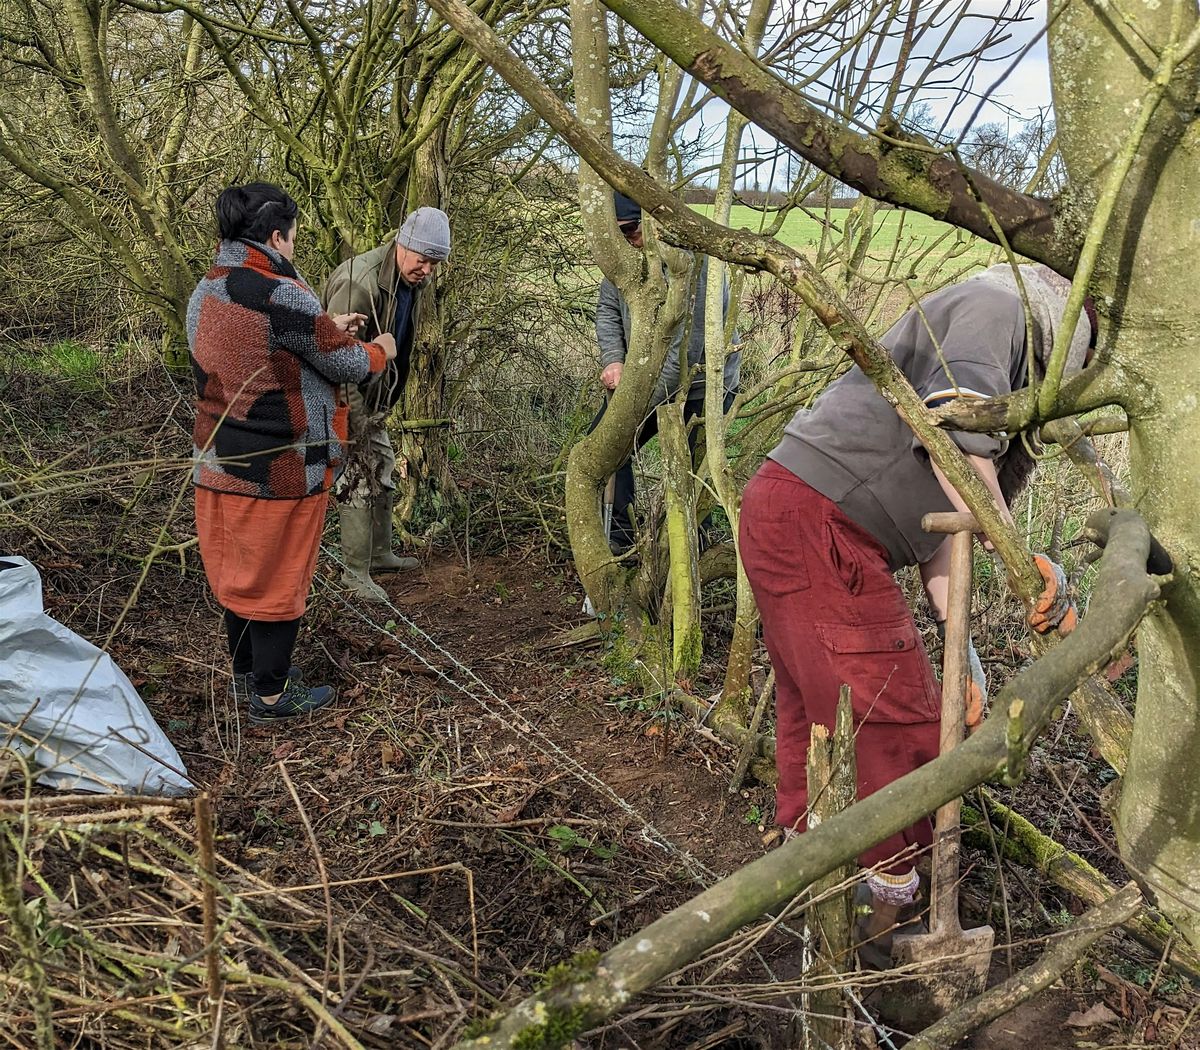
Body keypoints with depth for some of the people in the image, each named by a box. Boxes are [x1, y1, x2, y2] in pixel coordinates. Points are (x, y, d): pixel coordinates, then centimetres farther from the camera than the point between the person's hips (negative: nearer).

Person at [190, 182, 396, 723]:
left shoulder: (205, 293, 6)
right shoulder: (281, 296, -21)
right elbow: (346, 364, -11)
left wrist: (326, 328, 23)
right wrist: (380, 349, 10)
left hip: (219, 464, 8)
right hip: (279, 470, -8)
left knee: (237, 571, 20)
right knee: (277, 577, 6)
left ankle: (246, 672, 36)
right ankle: (271, 694, 18)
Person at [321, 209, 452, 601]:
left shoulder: (410, 281, 1)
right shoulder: (359, 281, -29)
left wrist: (383, 404, 17)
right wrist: (357, 418, -26)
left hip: (370, 396, 9)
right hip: (341, 395, -9)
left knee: (382, 471, 18)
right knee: (357, 480, -7)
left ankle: (380, 554, 34)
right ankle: (355, 573, 4)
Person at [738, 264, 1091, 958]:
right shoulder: (998, 309, -2)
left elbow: (937, 522, 21)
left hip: (786, 517, 11)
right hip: (817, 528, -11)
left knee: (812, 713, 22)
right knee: (899, 728, -1)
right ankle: (886, 908, 13)